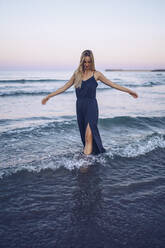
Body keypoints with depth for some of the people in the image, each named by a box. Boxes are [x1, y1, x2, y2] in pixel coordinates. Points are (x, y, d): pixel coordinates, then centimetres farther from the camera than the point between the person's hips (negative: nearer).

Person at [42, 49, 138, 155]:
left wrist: (129, 91, 7)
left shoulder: (96, 74, 0)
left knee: (89, 135, -16)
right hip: (80, 106, 4)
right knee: (84, 135, 12)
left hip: (91, 106, -4)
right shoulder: (77, 74, 9)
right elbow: (64, 87, 15)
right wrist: (49, 96, 16)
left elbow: (113, 84, 6)